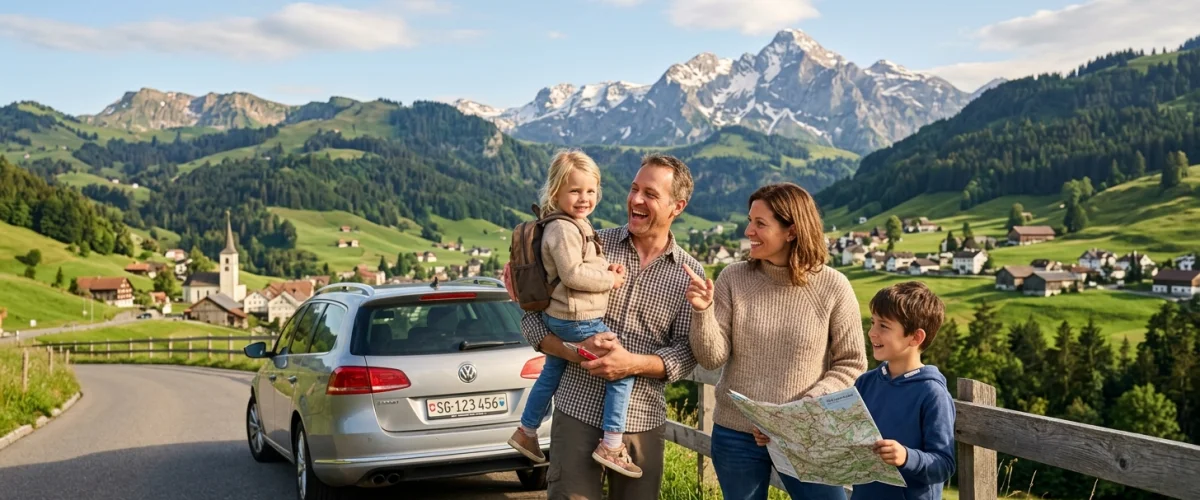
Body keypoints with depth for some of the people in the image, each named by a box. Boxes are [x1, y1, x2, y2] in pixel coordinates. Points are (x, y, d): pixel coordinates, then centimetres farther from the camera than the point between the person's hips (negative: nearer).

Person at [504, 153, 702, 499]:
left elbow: (686, 353, -1)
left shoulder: (689, 273, 2)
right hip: (577, 412, -1)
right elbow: (534, 318, 0)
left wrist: (633, 363, -18)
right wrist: (576, 350, -18)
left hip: (642, 422, 1)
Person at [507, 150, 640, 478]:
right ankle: (611, 445, -5)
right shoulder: (563, 229, -21)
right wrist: (610, 279, -16)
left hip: (558, 318, 11)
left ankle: (526, 432, 42)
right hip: (578, 320, -11)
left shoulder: (577, 225, 12)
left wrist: (605, 269, 2)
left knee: (551, 374, 25)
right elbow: (573, 274, -27)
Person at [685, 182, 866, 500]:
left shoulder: (832, 287, -8)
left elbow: (852, 363, -4)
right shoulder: (733, 279, -4)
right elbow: (712, 358, -5)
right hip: (735, 435, 2)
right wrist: (703, 310, -22)